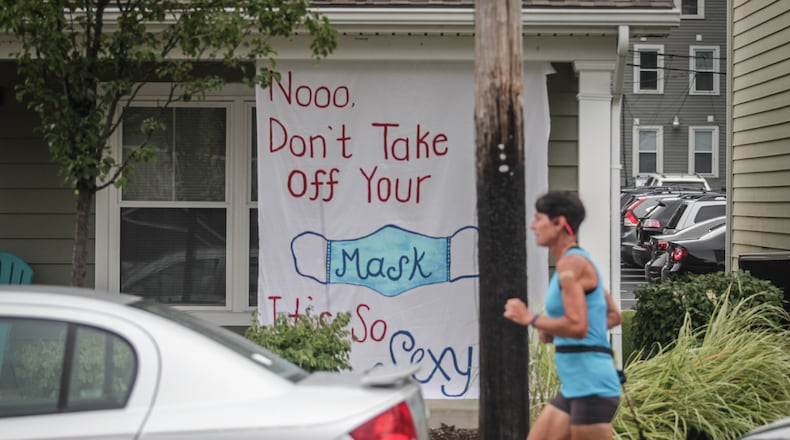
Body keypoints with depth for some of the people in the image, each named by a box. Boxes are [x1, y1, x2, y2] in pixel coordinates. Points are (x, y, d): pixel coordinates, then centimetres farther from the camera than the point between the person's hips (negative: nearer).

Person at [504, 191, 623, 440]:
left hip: (591, 388, -10)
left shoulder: (571, 264, -13)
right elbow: (614, 316, 24)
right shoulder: (575, 262, 17)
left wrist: (529, 318, -13)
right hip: (573, 389, 10)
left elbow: (577, 326, -24)